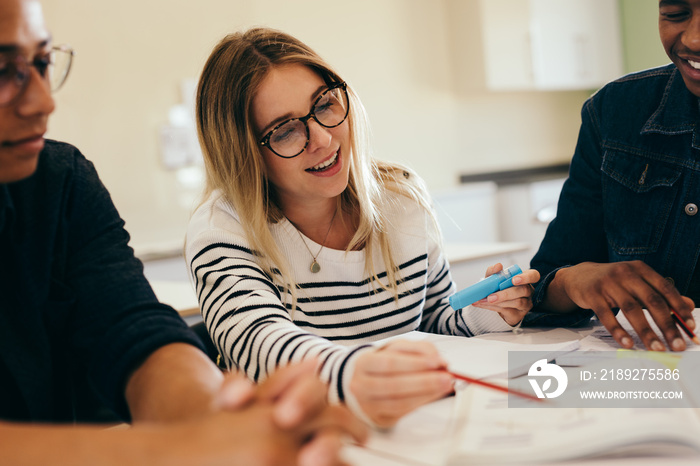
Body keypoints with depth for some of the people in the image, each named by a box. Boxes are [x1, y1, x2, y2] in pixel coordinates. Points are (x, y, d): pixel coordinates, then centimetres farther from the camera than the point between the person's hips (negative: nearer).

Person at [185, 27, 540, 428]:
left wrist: (481, 317, -10)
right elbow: (257, 341, -33)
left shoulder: (404, 197, -1)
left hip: (414, 427, 4)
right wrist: (349, 378, -52)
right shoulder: (221, 230, -14)